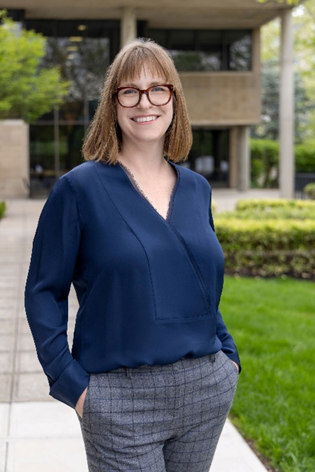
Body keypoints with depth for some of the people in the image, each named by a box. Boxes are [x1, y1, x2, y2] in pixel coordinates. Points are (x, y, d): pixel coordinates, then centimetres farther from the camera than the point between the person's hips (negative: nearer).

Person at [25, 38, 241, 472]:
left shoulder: (197, 188, 8)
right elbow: (44, 293, -4)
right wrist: (72, 384, -10)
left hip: (208, 391, 5)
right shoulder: (79, 188, -6)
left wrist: (228, 354, 9)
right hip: (122, 402, -4)